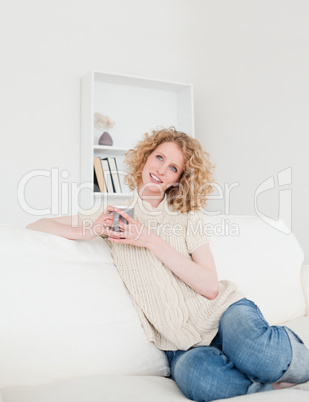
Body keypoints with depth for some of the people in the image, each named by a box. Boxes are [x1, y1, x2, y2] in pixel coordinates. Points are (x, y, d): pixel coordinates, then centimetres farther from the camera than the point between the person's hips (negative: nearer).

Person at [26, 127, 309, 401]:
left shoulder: (188, 216, 6)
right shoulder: (115, 216, 9)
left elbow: (210, 286, -7)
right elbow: (36, 226, 9)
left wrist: (152, 241, -14)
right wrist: (89, 231, -9)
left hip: (221, 310, 1)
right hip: (182, 344, 0)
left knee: (257, 355, -35)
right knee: (193, 375, -37)